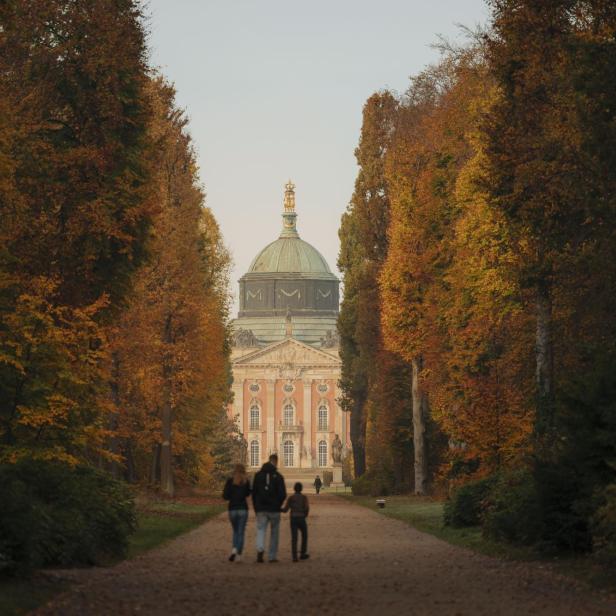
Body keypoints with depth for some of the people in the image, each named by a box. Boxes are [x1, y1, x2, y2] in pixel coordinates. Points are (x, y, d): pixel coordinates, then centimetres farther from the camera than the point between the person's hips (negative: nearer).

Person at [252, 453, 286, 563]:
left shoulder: (258, 475, 3)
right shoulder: (278, 476, -7)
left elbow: (253, 492, 4)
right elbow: (283, 494, -10)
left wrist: (256, 507, 11)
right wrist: (278, 505, 9)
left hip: (261, 509, 2)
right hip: (274, 509, -2)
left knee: (261, 530, 2)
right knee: (274, 533, 11)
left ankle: (260, 549, -26)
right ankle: (272, 556, 13)